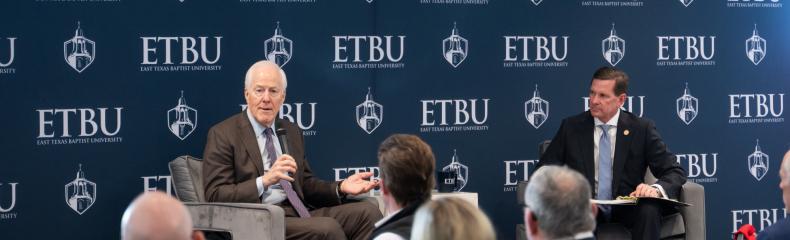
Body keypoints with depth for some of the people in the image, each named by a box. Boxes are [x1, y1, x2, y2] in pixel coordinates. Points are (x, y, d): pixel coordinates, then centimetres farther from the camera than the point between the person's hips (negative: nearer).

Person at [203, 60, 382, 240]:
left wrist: (341, 188, 4)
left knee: (367, 211, -16)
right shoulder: (222, 135, 0)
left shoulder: (292, 132, 21)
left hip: (300, 212, 7)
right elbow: (215, 196, -9)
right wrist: (264, 181, -22)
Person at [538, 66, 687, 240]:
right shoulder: (571, 127, 8)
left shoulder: (642, 128, 4)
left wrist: (656, 189, -24)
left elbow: (675, 173, 0)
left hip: (626, 210, 0)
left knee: (649, 209, -33)